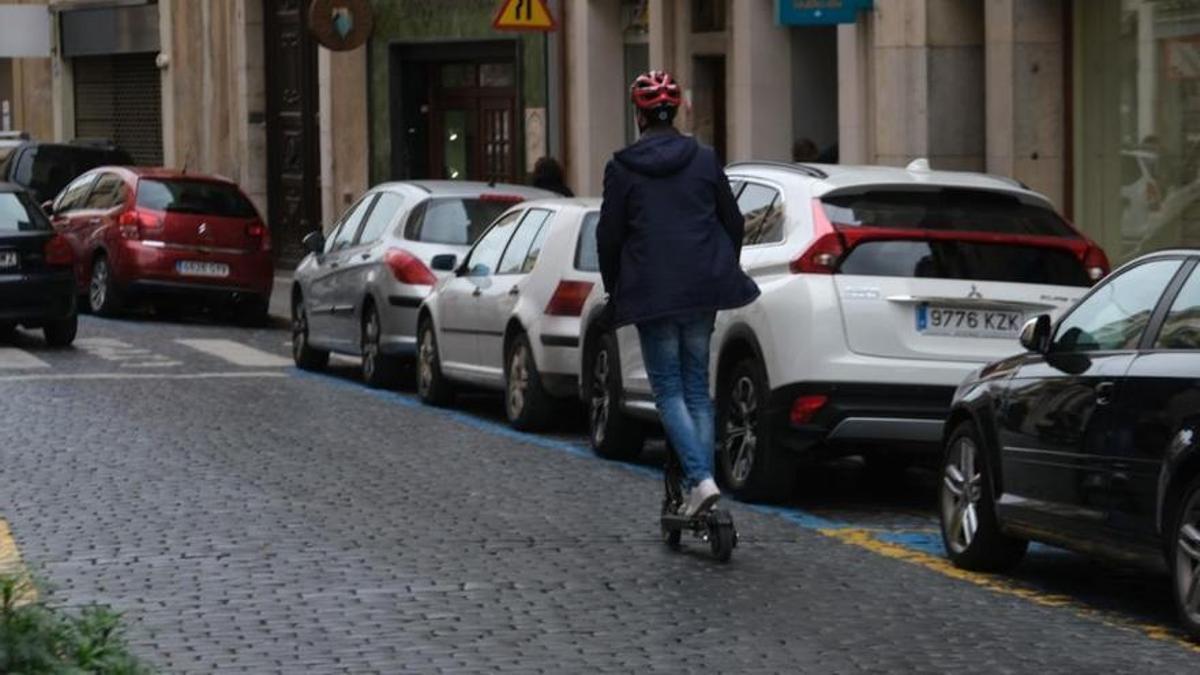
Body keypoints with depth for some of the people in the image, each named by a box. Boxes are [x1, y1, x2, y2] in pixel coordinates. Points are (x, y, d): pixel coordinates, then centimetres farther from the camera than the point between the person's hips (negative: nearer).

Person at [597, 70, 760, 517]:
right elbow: (733, 223, 10)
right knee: (697, 386, 12)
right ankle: (700, 481, 8)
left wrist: (613, 288, 13)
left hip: (652, 291, -3)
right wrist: (723, 272, 25)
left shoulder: (622, 168, -4)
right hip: (704, 288, 3)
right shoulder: (705, 160, 5)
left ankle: (700, 479, -17)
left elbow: (609, 234, -1)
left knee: (668, 389, 0)